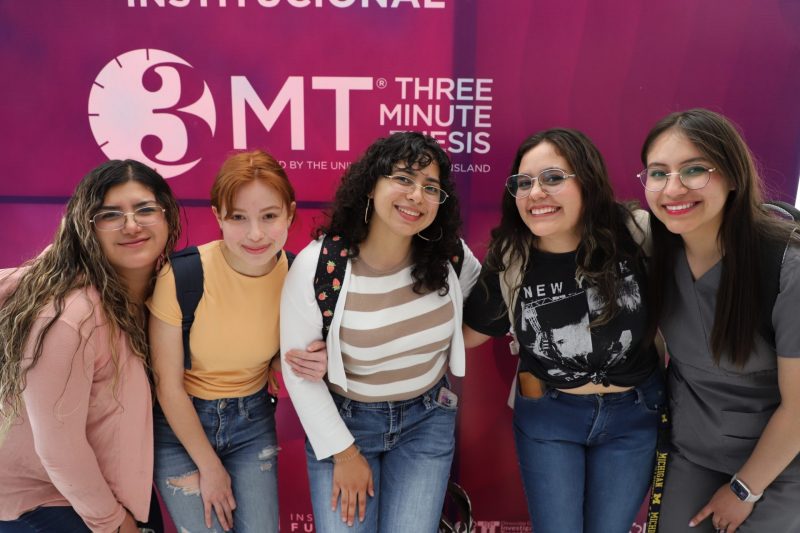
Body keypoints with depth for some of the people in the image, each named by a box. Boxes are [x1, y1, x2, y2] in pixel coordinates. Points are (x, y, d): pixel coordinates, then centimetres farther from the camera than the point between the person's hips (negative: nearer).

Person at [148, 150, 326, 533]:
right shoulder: (182, 275, -26)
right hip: (181, 423, -3)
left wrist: (309, 364, -21)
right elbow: (168, 385, -15)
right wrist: (209, 467, -7)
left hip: (252, 421, 3)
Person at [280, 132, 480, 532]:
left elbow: (477, 294, 13)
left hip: (427, 420, 2)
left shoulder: (451, 255, -12)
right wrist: (344, 453, -8)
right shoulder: (317, 265, -20)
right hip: (343, 421, -1)